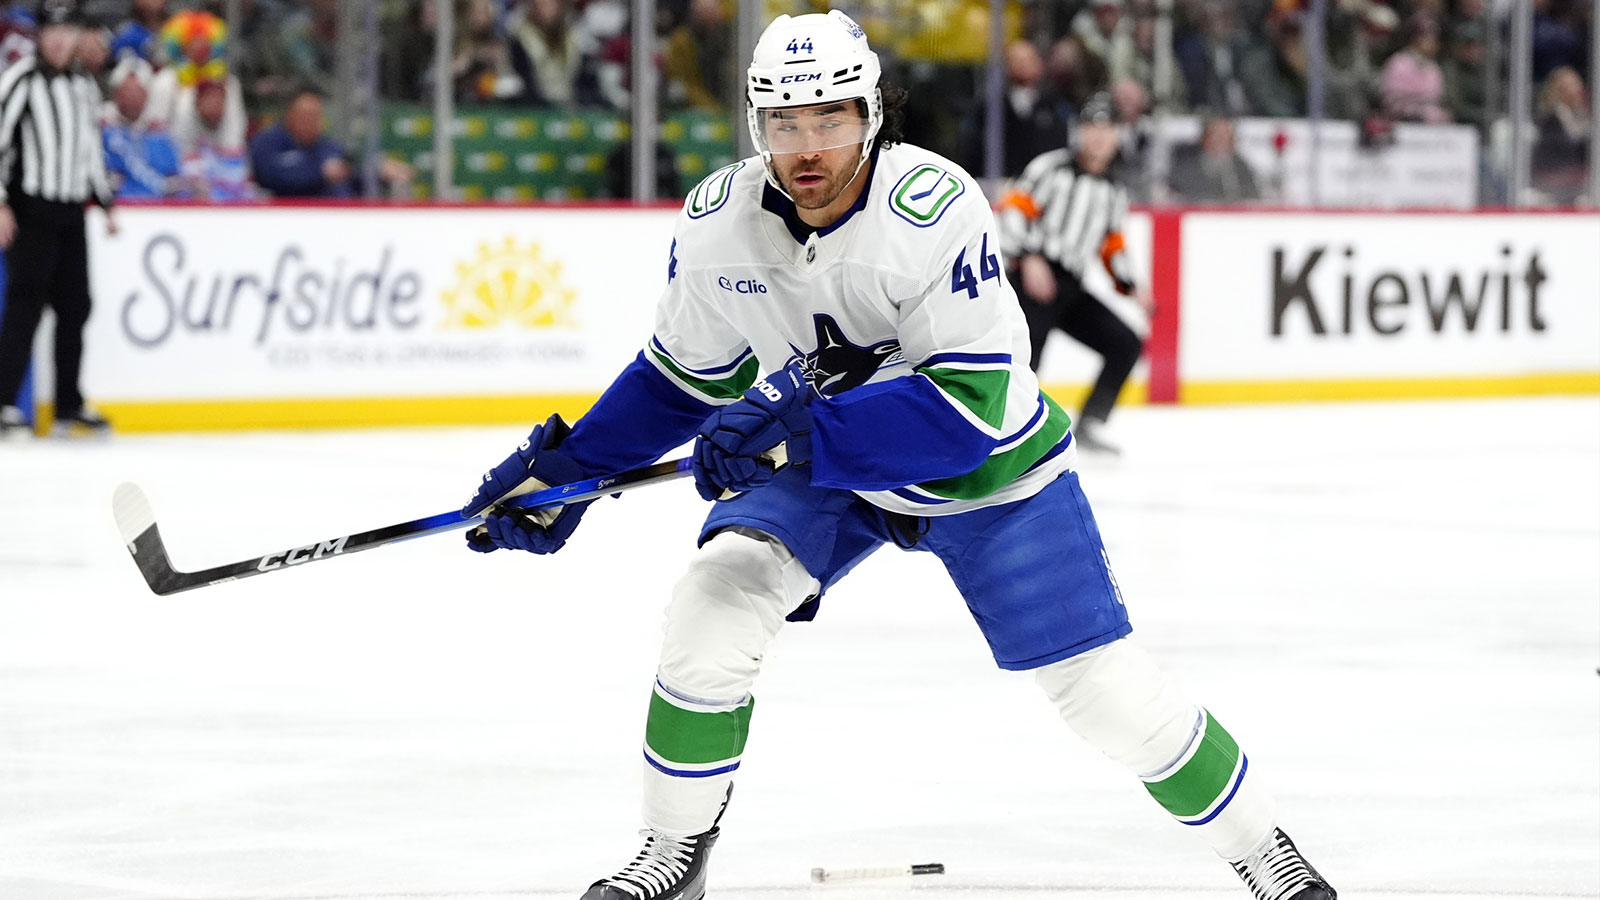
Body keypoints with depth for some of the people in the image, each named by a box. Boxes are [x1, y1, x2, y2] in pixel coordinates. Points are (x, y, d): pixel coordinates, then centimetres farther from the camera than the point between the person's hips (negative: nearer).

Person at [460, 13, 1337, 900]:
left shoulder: (934, 209, -34)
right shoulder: (717, 223, -17)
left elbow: (968, 404, -37)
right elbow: (685, 376, 2)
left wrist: (796, 435, -43)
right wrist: (565, 469, -6)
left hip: (986, 469, -3)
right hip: (818, 463, 4)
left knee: (1100, 683, -5)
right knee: (715, 603, -19)